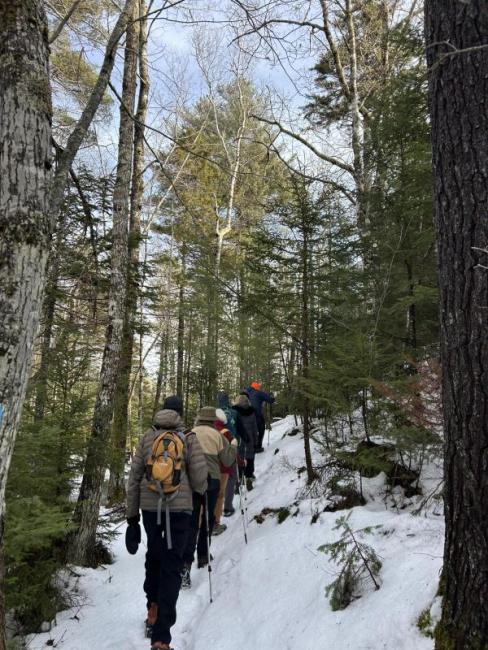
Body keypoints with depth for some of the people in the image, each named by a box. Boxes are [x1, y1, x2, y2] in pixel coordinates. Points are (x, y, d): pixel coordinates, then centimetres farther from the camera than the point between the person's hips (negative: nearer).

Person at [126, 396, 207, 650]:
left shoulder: (147, 437, 4)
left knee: (154, 555, 26)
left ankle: (153, 609, 31)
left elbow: (134, 477, 6)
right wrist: (199, 491, 16)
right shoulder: (189, 438, -4)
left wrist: (131, 513, 14)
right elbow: (199, 478, -7)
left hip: (149, 505, 3)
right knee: (171, 566, 3)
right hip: (179, 507, -3)